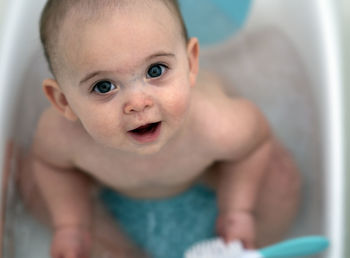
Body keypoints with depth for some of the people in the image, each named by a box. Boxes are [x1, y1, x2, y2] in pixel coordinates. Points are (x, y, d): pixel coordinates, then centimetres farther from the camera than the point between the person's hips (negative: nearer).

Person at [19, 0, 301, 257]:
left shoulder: (219, 127, -43)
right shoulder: (59, 132, -39)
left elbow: (255, 143, -17)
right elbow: (50, 162, -12)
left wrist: (238, 211, -17)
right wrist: (70, 225, -16)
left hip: (208, 173, -1)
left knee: (280, 176, -13)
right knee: (33, 182, -5)